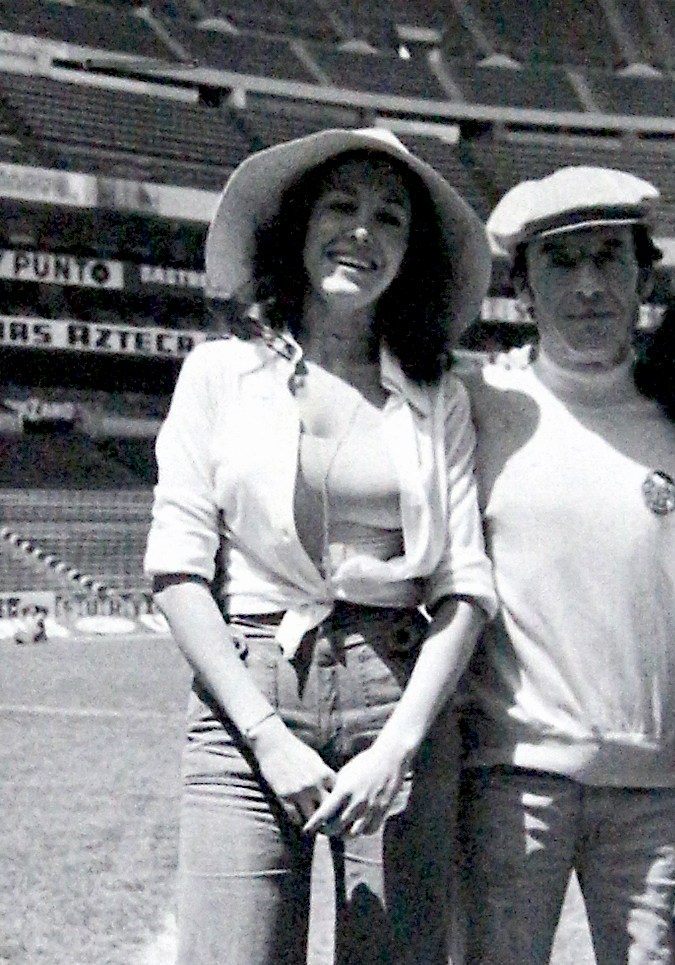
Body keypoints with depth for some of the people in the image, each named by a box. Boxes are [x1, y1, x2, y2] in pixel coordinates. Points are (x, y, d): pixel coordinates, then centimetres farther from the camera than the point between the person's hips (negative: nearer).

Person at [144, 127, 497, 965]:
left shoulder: (439, 400, 12)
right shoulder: (220, 372, 9)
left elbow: (464, 589, 5)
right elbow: (177, 568, 1)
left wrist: (396, 747, -8)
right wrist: (269, 735, -8)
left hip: (402, 703, 2)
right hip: (246, 702, -1)